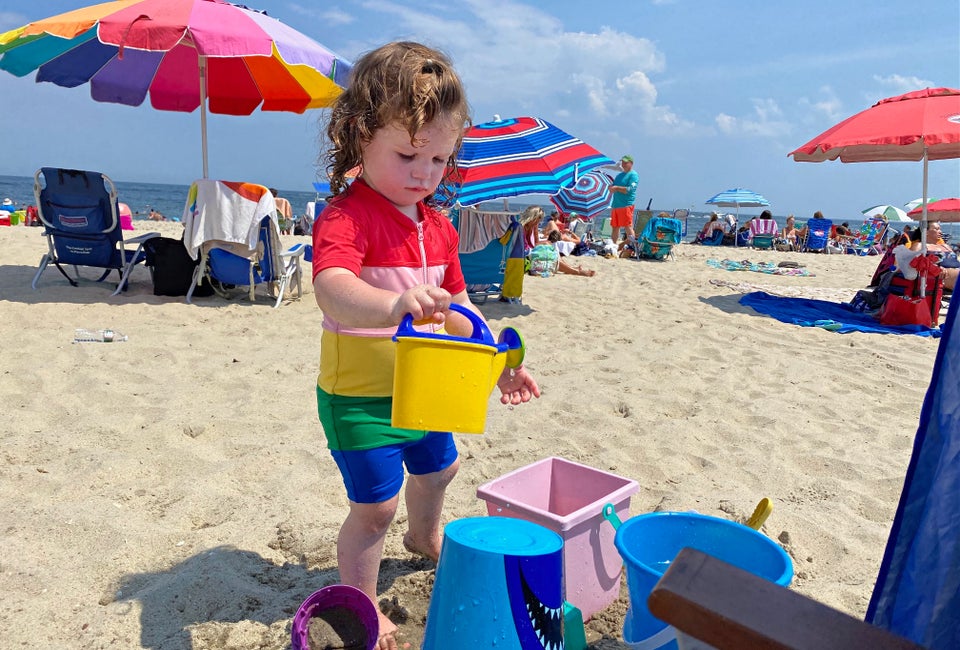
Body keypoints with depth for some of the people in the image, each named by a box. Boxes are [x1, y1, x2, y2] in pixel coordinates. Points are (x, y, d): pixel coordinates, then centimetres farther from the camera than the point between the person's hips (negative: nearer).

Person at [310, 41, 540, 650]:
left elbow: (458, 306, 12)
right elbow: (332, 289, -41)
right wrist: (394, 304, -61)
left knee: (438, 468, 28)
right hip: (360, 395, -8)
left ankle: (425, 537, 60)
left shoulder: (439, 226, 4)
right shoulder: (345, 216, -22)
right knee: (376, 505, -1)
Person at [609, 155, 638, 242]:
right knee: (615, 227, 9)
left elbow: (630, 190, -14)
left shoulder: (633, 175, -3)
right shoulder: (619, 175, 22)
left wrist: (617, 188, -8)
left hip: (626, 205, -8)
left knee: (628, 227, -10)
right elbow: (611, 188, 18)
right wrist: (612, 187, -6)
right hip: (615, 205, 8)